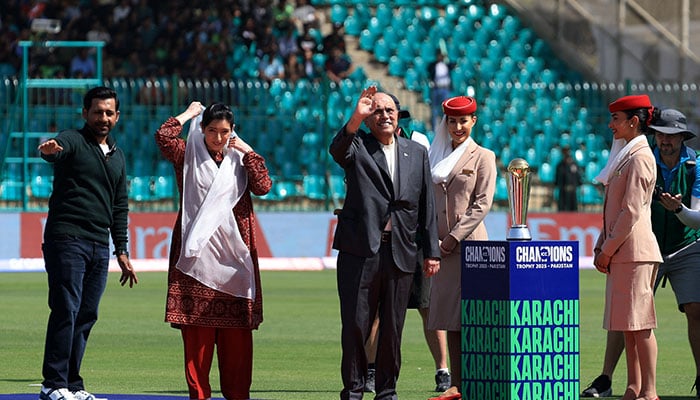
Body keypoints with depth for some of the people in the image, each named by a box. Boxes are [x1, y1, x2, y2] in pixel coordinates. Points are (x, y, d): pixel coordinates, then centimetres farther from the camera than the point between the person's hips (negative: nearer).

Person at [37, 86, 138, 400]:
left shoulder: (117, 156, 20)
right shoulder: (73, 141, -1)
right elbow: (57, 150, -26)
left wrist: (122, 251, 18)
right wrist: (49, 150, -52)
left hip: (99, 246, 7)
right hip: (67, 240, -7)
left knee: (87, 315, 5)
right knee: (66, 311, -13)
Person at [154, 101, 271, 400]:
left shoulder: (240, 159, 13)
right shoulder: (188, 155, 8)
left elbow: (263, 186, -2)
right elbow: (163, 136, -11)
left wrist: (248, 151, 0)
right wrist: (189, 113, 2)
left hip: (233, 251, 2)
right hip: (197, 250, -2)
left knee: (236, 327, 0)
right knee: (197, 326, -4)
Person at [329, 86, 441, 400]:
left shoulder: (416, 153, 15)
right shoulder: (357, 147, 5)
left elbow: (427, 206, 14)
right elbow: (337, 150, -20)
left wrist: (431, 251, 9)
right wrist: (355, 119, -36)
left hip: (400, 253, 3)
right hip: (360, 251, -3)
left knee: (392, 329, 5)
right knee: (355, 326, -2)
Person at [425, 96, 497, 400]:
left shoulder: (483, 157, 2)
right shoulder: (437, 156, 16)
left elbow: (482, 203, -6)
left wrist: (454, 237, -12)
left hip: (470, 243, -5)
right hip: (441, 246, 5)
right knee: (450, 317, 4)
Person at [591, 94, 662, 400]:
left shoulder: (639, 158, -11)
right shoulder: (624, 155, 19)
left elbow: (631, 211, -17)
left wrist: (608, 250, -13)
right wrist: (601, 248, 14)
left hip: (634, 249, -10)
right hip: (619, 253, 10)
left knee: (640, 323, -9)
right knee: (628, 324, 10)